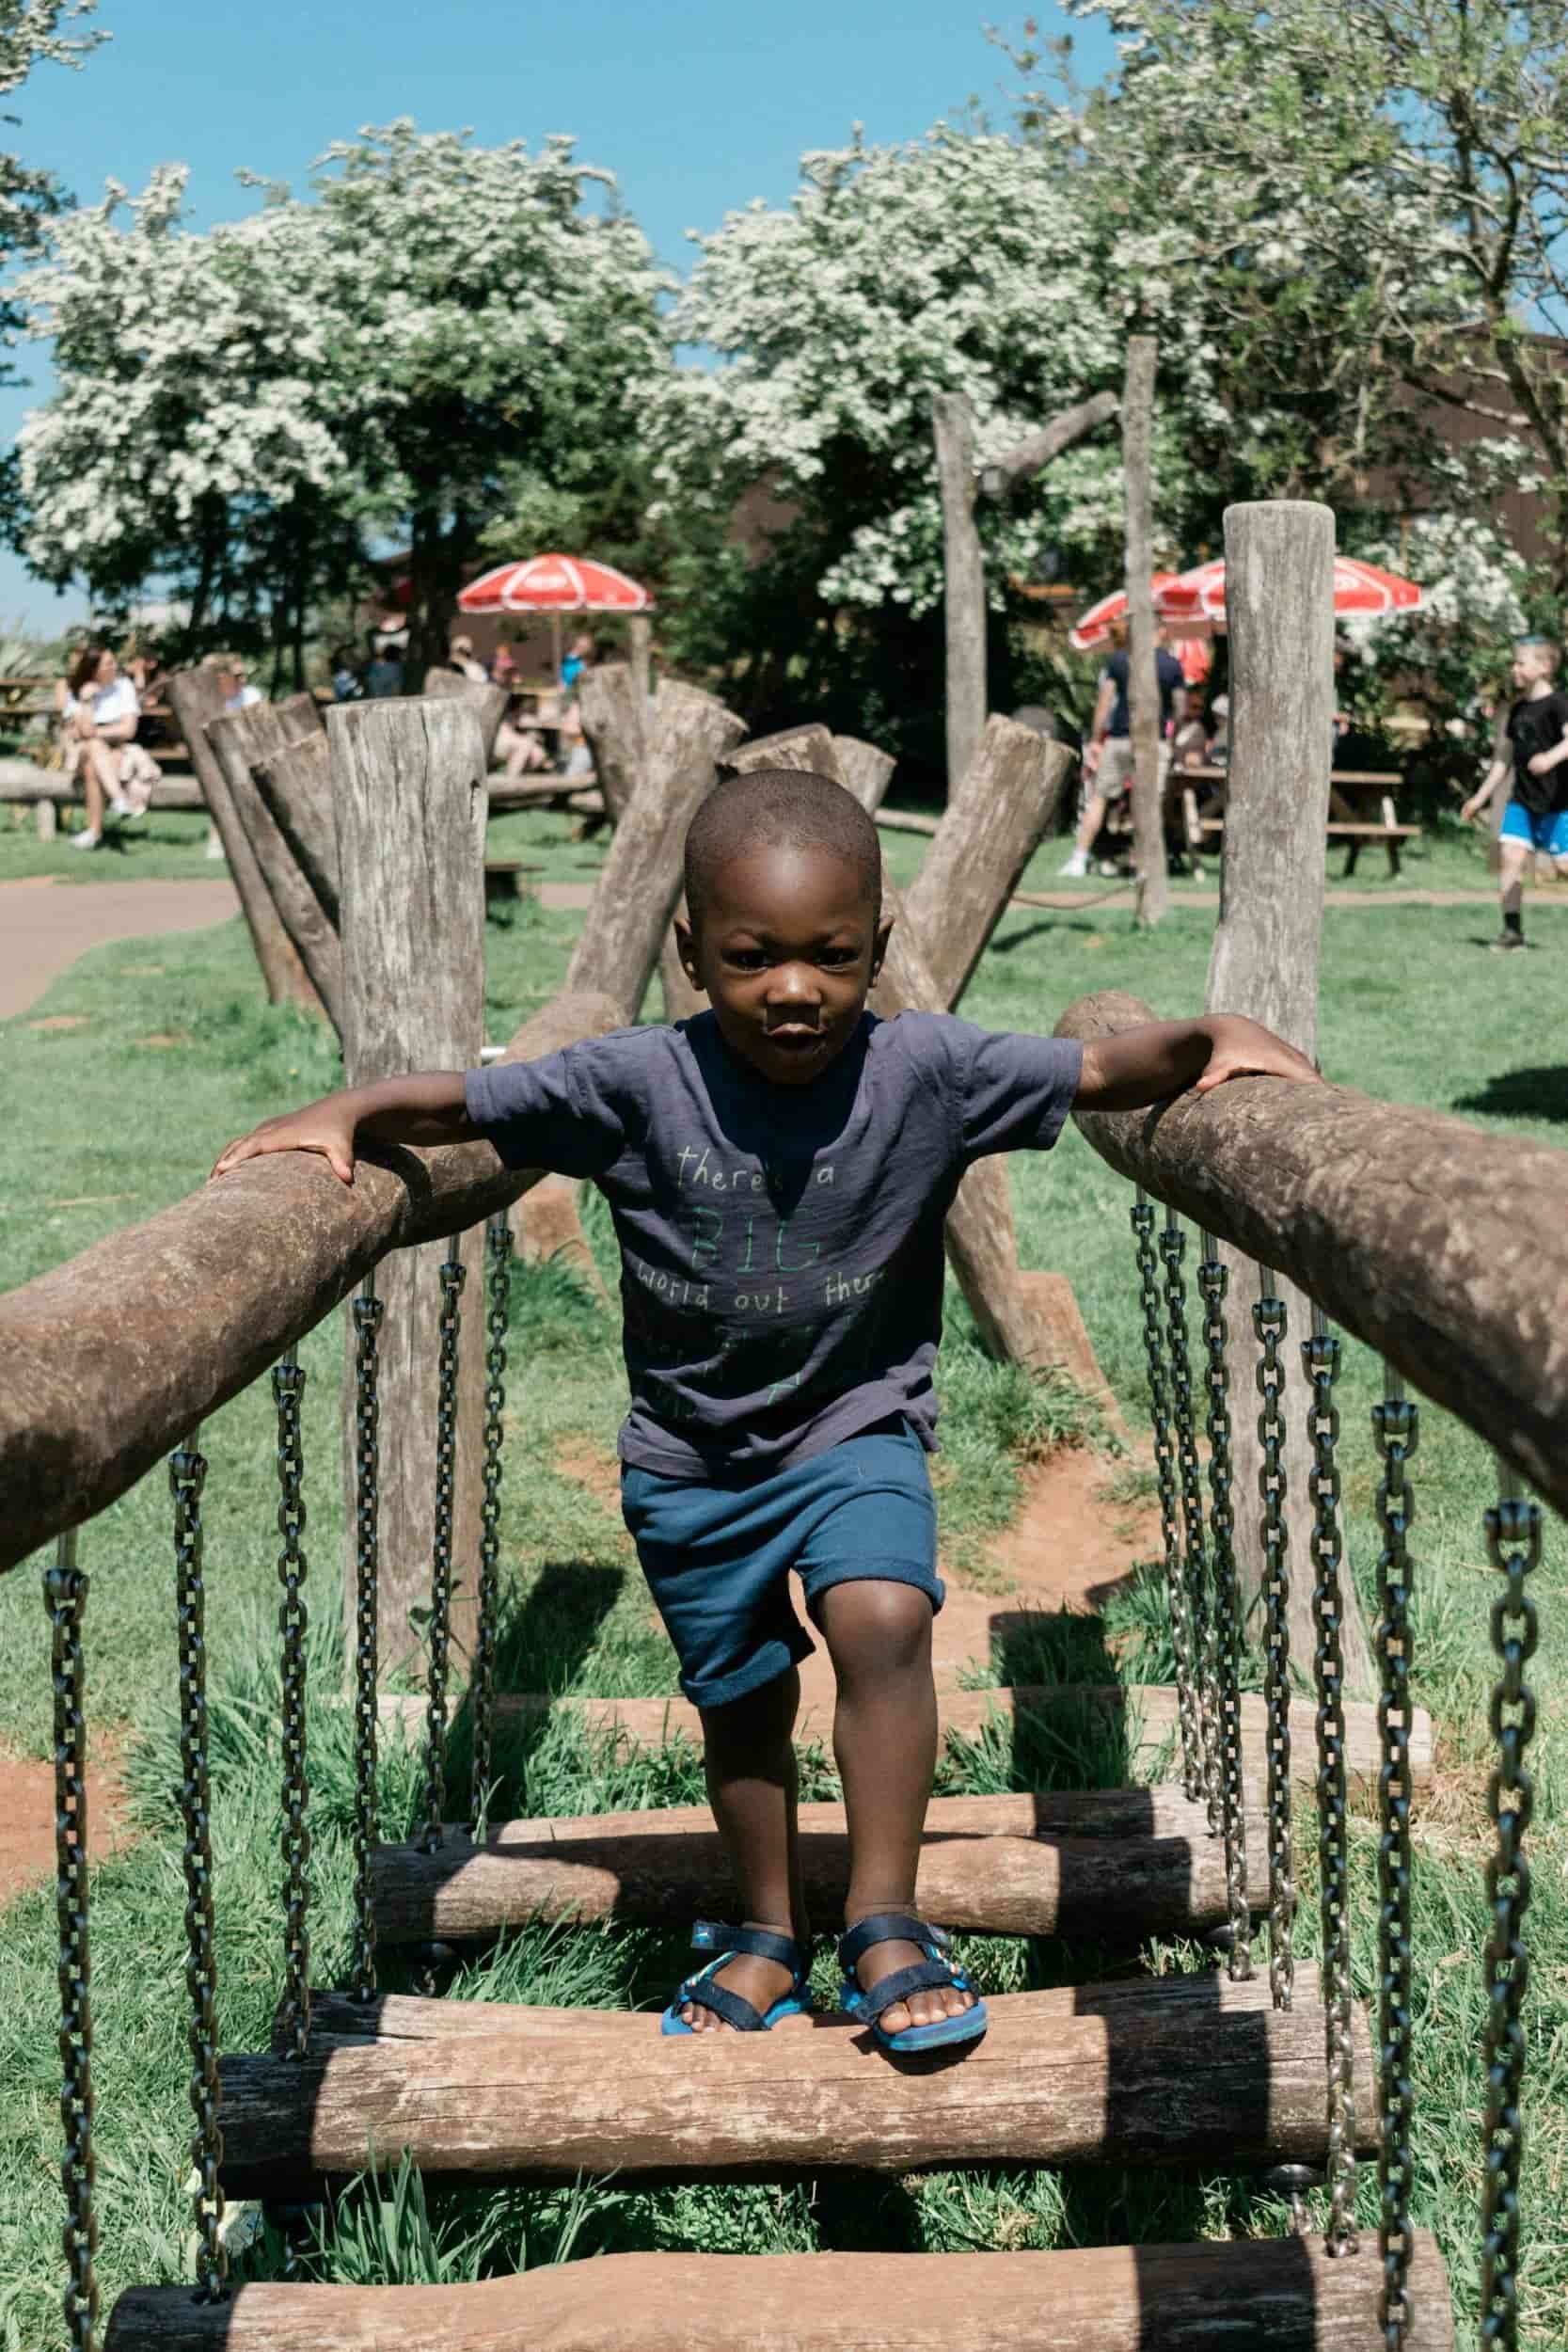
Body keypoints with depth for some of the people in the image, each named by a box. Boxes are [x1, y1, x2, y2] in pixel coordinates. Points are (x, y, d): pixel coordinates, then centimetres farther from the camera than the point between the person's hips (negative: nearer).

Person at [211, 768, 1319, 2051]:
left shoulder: (928, 1068, -17)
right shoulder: (636, 1083, -18)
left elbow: (1106, 1070, -13)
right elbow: (454, 1103, -11)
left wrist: (1216, 1037, -29)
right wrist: (344, 1114, -27)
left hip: (859, 1429, -1)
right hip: (691, 1459, 1)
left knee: (883, 1619, -26)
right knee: (740, 1698, 15)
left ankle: (885, 1920, -9)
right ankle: (769, 1932, 39)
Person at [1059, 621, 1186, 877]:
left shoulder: (1118, 660, 2)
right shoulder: (1172, 665, 0)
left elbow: (1104, 702, 0)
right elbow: (1181, 709, 3)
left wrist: (1095, 740, 4)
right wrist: (1170, 731, 22)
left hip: (1118, 738, 1)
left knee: (1098, 797, 8)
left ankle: (1079, 859, 6)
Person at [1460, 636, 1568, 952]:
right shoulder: (1518, 709, 13)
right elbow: (1506, 757, 22)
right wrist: (1481, 797, 24)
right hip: (1522, 799, 7)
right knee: (1512, 855, -6)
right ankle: (1512, 930, -3)